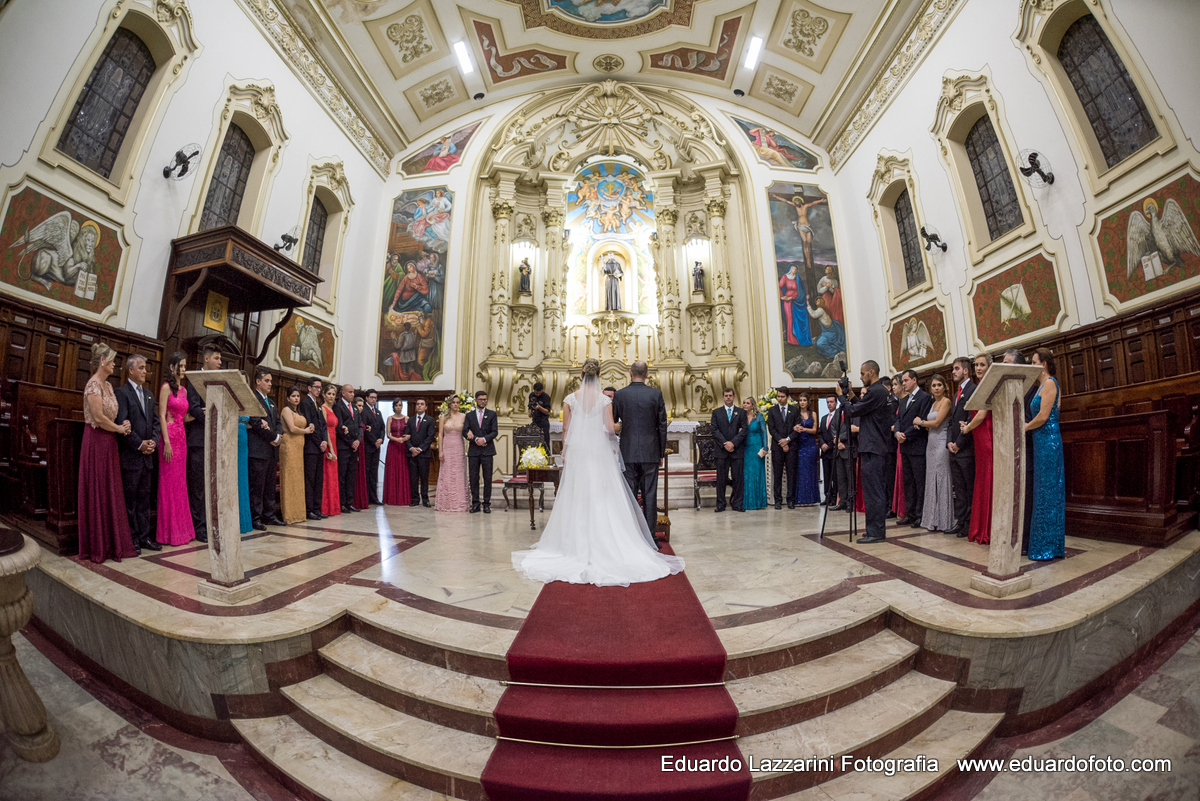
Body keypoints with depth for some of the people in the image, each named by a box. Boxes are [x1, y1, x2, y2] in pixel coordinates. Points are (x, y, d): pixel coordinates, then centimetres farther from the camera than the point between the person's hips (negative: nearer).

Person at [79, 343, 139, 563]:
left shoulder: (108, 385, 14)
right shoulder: (94, 384, -12)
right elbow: (98, 417, -19)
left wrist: (122, 425, -1)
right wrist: (120, 428, -5)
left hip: (109, 443, 8)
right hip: (97, 442, -8)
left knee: (111, 493, 10)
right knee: (98, 493, -1)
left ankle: (112, 543, 18)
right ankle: (99, 547, 9)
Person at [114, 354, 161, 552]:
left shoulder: (149, 395, 16)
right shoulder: (121, 392, -6)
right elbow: (122, 423, -13)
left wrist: (153, 441, -1)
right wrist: (139, 444, -13)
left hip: (147, 455, 6)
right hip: (130, 456, -6)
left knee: (145, 499, 11)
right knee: (129, 500, 1)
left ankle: (145, 537, 18)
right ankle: (131, 539, 9)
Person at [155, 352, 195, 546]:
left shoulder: (184, 390, 16)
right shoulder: (166, 387, -5)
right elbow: (162, 416, -11)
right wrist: (167, 442, -16)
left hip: (182, 437, 7)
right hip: (170, 436, -7)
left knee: (180, 483, 10)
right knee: (169, 482, -2)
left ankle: (181, 529, 17)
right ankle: (169, 532, 6)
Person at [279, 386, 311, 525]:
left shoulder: (298, 412, 20)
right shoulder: (287, 409, -3)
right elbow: (292, 428, -13)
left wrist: (309, 428, -2)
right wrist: (306, 431, 1)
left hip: (299, 446, 8)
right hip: (289, 445, -8)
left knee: (298, 479, 8)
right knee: (290, 478, -6)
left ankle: (298, 512, 12)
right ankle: (289, 514, -2)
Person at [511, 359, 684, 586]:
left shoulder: (570, 398, 0)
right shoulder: (604, 399, -4)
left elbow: (566, 429, 2)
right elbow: (610, 429, -8)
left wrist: (565, 453, 10)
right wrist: (612, 434, 14)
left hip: (576, 452, 2)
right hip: (599, 452, -1)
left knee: (576, 497, 9)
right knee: (602, 499, 4)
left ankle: (577, 544, 16)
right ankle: (604, 543, 7)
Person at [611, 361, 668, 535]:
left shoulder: (619, 395, -3)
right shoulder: (656, 394, -2)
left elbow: (612, 422, 6)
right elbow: (662, 426, 0)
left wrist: (609, 402, 24)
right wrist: (661, 452, 9)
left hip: (628, 452, 0)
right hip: (651, 452, 0)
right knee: (650, 494, 7)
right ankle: (649, 535, 13)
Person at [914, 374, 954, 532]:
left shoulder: (946, 401, -8)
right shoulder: (934, 403, 17)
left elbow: (937, 423, -14)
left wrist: (920, 422, 1)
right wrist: (923, 425, -4)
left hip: (941, 444, -8)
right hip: (931, 443, 8)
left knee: (941, 480, -4)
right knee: (932, 480, 10)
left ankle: (942, 521, 4)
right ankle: (933, 519, 17)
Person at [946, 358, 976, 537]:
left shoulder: (973, 389, -9)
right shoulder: (957, 393, 19)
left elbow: (971, 419, -16)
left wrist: (959, 443, -13)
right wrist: (949, 442, 5)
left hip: (966, 448, -9)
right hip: (954, 449, 9)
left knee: (970, 488, 0)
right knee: (959, 488, 12)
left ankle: (970, 525, 7)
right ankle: (960, 522, 19)